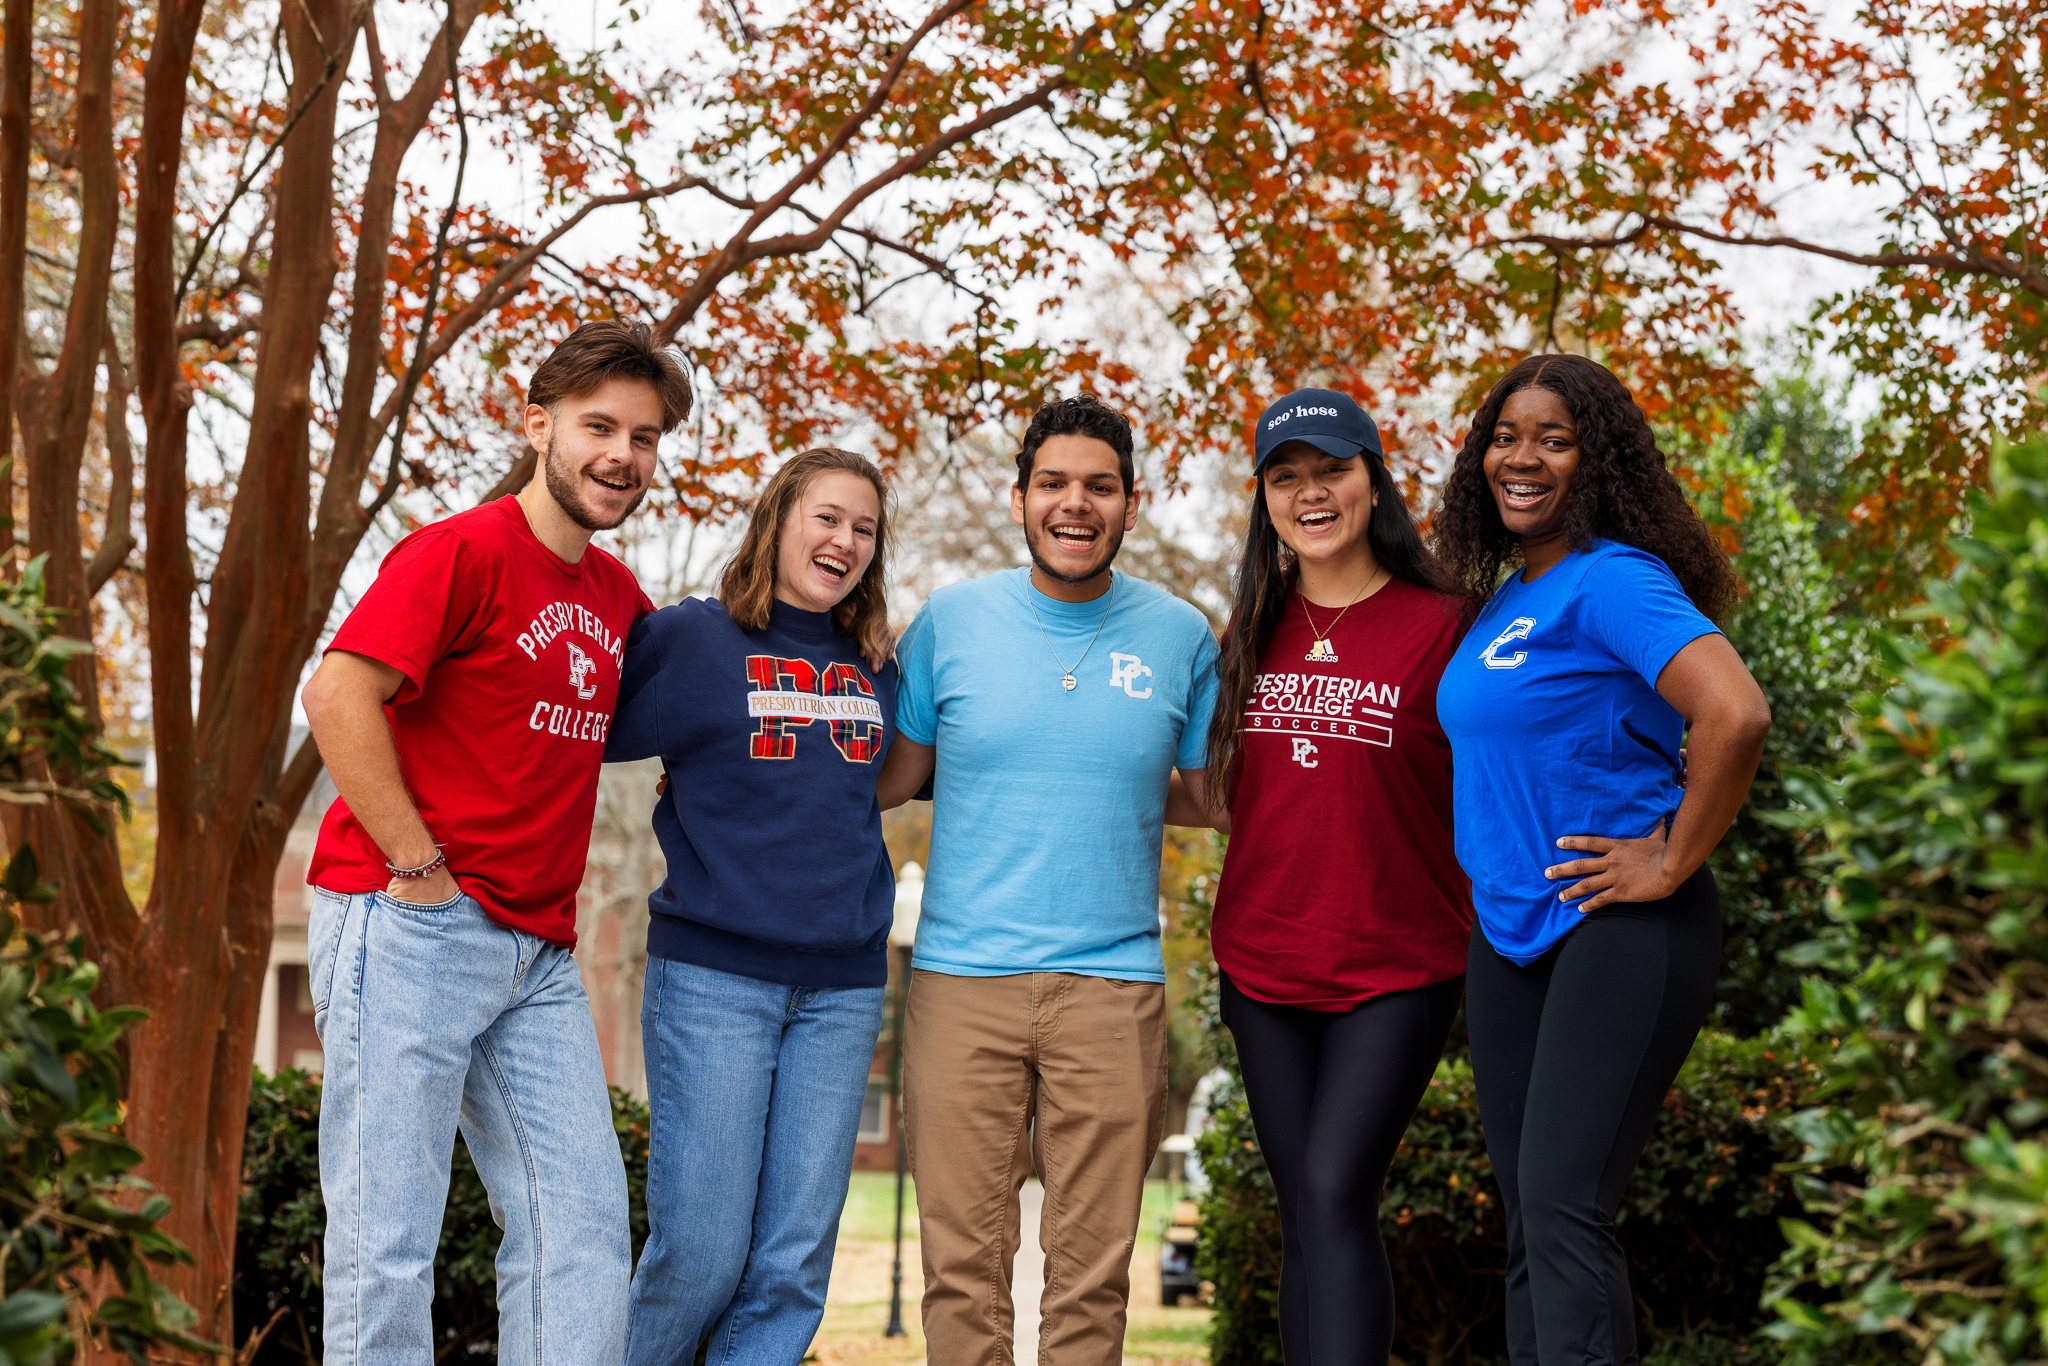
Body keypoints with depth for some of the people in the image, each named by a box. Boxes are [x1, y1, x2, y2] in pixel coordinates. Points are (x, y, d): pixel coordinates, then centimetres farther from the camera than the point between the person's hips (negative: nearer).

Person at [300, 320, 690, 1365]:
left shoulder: (617, 595, 16)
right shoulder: (462, 551, -8)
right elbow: (337, 693, -18)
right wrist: (420, 867, -17)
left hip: (537, 955, 8)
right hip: (408, 927, -8)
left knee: (583, 1232, 4)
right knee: (388, 1243, -3)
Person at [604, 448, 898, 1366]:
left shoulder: (877, 672, 14)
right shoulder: (688, 637, 0)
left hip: (842, 987, 4)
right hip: (713, 972, -4)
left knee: (795, 1263, 2)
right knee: (700, 1251, -6)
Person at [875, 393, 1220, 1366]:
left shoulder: (1180, 636, 5)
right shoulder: (950, 621, 4)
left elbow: (1210, 792, 16)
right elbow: (891, 777, 12)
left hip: (1113, 983, 0)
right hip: (962, 977, 0)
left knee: (1092, 1267, 2)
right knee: (962, 1262, 1)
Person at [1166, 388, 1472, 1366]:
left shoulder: (1435, 627, -5)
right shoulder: (1256, 634, 9)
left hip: (1397, 967, -5)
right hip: (1263, 964, 5)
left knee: (1336, 1194, -15)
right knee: (1302, 1211, 8)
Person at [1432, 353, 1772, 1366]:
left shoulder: (1611, 581, -14)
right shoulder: (1502, 598, 13)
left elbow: (1736, 715, -28)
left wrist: (1672, 864, -20)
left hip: (1618, 929, -9)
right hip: (1509, 932, 9)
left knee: (1562, 1209, -14)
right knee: (1525, 1220, 10)